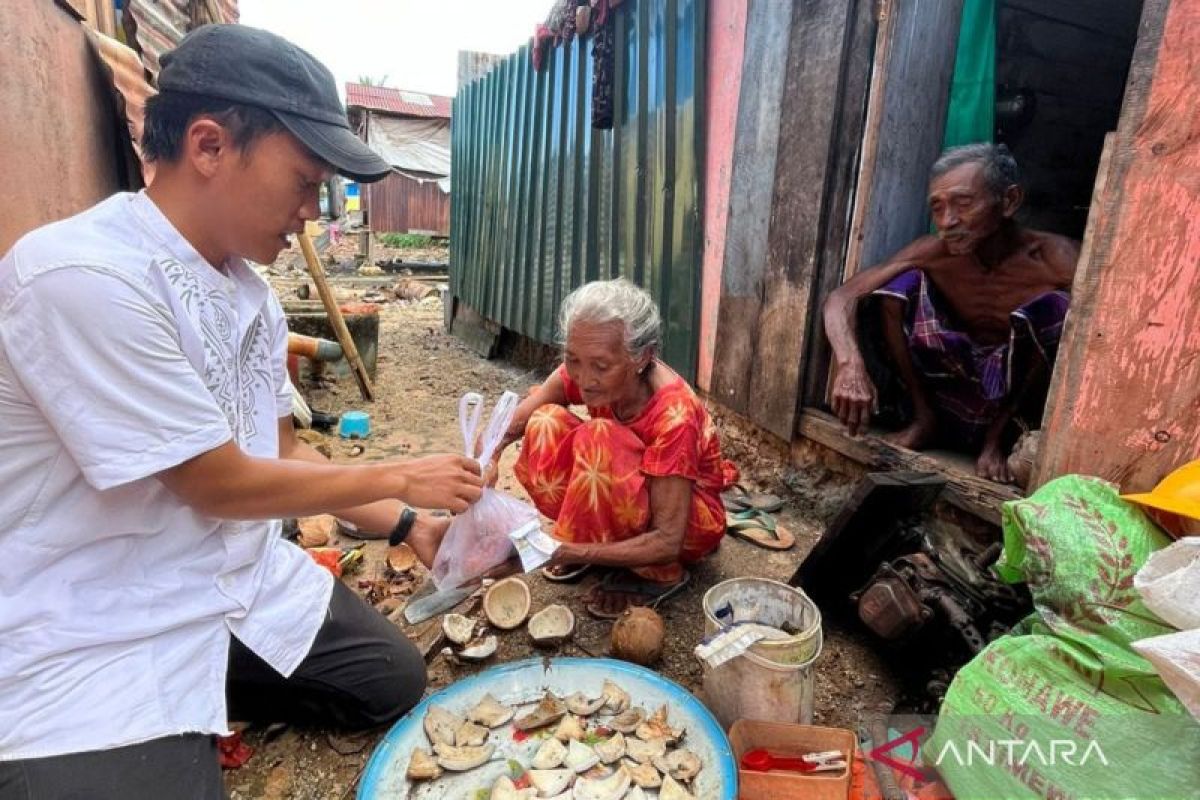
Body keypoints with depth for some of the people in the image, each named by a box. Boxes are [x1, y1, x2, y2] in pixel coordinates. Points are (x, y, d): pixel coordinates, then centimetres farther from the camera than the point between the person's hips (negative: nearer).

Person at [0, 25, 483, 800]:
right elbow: (222, 486, -21)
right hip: (94, 638, -7)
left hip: (246, 583, 8)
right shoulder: (80, 277, -25)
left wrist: (409, 525, 2)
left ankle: (204, 695, 20)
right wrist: (401, 478, -11)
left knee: (397, 681, 11)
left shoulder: (253, 293, 0)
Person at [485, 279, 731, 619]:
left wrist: (578, 553, -40)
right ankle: (600, 541, 1)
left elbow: (666, 542, -34)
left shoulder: (673, 415, -35)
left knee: (598, 440, -32)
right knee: (546, 423, -17)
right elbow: (509, 425, -14)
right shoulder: (584, 371, -19)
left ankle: (658, 575, -12)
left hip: (691, 519, -5)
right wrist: (488, 458, -35)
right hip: (640, 497, 5)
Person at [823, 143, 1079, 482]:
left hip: (1019, 398, -1)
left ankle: (998, 435, -7)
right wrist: (851, 365, -40)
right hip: (955, 384, 2)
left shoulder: (1056, 258, -22)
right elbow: (842, 297, -22)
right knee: (901, 285, -19)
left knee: (1053, 306, -30)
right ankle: (925, 417, -2)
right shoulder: (934, 252, -16)